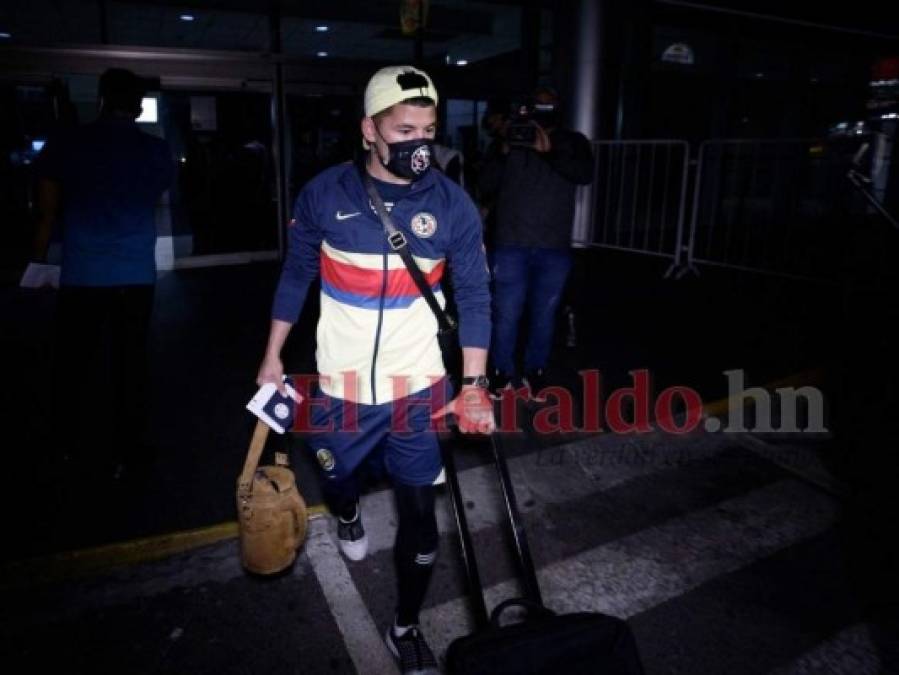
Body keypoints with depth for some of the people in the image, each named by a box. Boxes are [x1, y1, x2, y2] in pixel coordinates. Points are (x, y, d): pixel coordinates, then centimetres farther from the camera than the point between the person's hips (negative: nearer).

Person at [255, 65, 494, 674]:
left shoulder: (452, 203, -9)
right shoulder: (325, 194, -8)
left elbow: (474, 295, -5)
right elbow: (296, 276, 3)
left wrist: (474, 384, -11)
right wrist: (273, 355, 6)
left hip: (419, 386, 0)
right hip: (340, 384, 1)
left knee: (420, 514, 6)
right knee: (337, 476, 22)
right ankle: (348, 516, 62)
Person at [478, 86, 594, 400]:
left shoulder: (572, 142, 7)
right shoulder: (510, 139, 6)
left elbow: (585, 174, -12)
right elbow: (485, 186, 0)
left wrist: (549, 150, -22)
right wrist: (503, 153, -14)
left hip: (555, 249, 1)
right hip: (511, 246, -1)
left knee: (544, 315, 9)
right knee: (506, 314, 2)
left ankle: (534, 372, 25)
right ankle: (504, 372, 19)